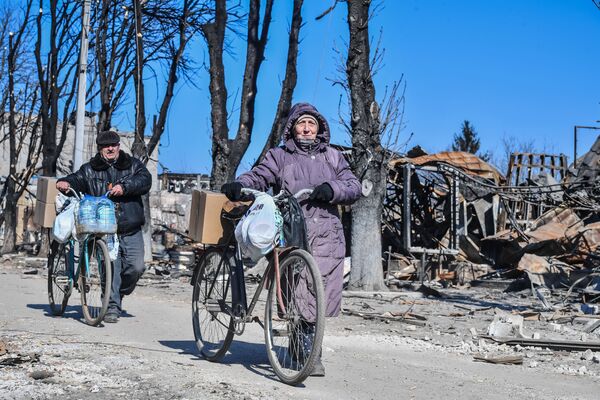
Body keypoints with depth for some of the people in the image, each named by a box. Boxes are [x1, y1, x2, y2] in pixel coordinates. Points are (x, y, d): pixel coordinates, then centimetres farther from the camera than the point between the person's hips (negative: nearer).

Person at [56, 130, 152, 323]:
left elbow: (145, 180, -7)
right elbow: (77, 179, -2)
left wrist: (125, 187, -21)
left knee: (136, 267, -6)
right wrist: (65, 182, -25)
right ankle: (112, 307, 0)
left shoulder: (134, 165, 9)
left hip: (131, 231, 1)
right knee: (111, 267, -9)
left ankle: (120, 293, 21)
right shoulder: (90, 170, 11)